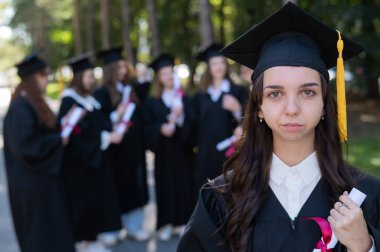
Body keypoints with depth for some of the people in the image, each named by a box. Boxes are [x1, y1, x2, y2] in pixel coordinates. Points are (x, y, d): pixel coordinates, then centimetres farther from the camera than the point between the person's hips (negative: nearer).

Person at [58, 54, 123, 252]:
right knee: (83, 199, -1)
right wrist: (107, 138, -20)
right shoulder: (69, 101, -15)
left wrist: (111, 132, -1)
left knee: (96, 197, 9)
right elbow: (78, 133, -22)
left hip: (94, 159, 8)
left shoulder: (89, 100, 11)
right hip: (78, 161, -8)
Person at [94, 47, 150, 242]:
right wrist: (115, 116, -24)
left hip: (134, 148, 6)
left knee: (135, 186, 8)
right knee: (117, 187, 0)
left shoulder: (131, 89, 12)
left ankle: (134, 226, 16)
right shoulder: (102, 93, -6)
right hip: (115, 149, -6)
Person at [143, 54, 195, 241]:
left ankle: (181, 221, 10)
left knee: (183, 185, 1)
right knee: (165, 185, -1)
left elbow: (189, 123, -2)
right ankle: (166, 224, 6)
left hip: (182, 150, 1)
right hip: (163, 151, -1)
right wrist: (161, 128, -21)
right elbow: (148, 127, -3)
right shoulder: (152, 102, 5)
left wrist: (179, 117, -21)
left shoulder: (184, 99, 9)